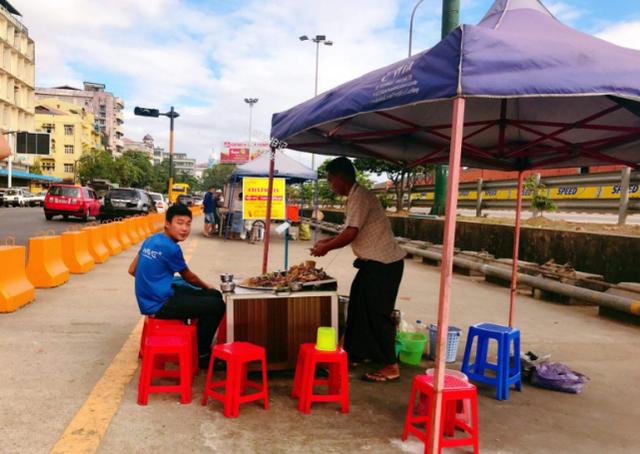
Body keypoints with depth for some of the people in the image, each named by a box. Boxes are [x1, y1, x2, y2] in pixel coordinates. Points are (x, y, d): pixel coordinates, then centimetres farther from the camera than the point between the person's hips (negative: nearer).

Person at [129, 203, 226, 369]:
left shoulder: (151, 240, 8)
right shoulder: (171, 248, -17)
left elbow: (132, 270, 14)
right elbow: (188, 277, -2)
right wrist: (206, 286, 17)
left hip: (151, 299, 9)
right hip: (159, 304, -9)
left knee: (215, 295, 14)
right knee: (217, 306, -10)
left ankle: (195, 343, 28)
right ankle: (200, 354, 7)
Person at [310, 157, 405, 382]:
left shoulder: (359, 196, -18)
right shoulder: (355, 196, 13)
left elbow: (351, 233, -24)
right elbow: (353, 232, 20)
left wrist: (326, 247, -10)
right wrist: (327, 242, 15)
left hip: (384, 263, -10)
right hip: (373, 262, 10)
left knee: (378, 314, -4)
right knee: (358, 309, 16)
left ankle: (390, 366, 6)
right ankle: (353, 354, 28)